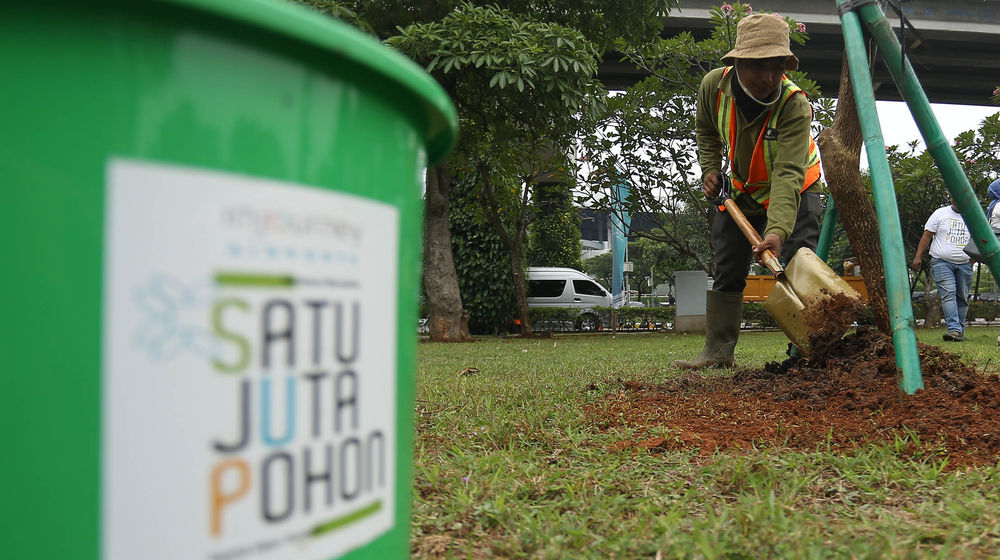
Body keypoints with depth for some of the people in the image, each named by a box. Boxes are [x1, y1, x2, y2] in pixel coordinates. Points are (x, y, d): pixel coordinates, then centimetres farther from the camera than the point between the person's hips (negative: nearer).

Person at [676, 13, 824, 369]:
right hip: (742, 188, 4)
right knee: (726, 271, 5)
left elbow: (788, 175, -45)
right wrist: (710, 169, -10)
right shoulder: (714, 86, -22)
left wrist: (778, 230, -57)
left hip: (794, 189, -4)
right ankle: (718, 351, 14)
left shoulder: (795, 105, -35)